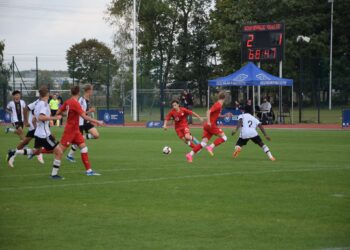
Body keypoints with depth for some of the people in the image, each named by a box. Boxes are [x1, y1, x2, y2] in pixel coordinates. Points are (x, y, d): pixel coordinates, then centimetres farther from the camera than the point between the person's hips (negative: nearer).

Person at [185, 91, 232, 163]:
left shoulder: (219, 105, 17)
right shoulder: (218, 105, -12)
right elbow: (208, 112, -21)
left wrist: (225, 115, 22)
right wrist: (208, 122, -28)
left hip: (208, 126, 9)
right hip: (211, 125, -9)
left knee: (203, 143, 2)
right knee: (224, 137, -4)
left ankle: (190, 154, -5)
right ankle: (211, 147, -13)